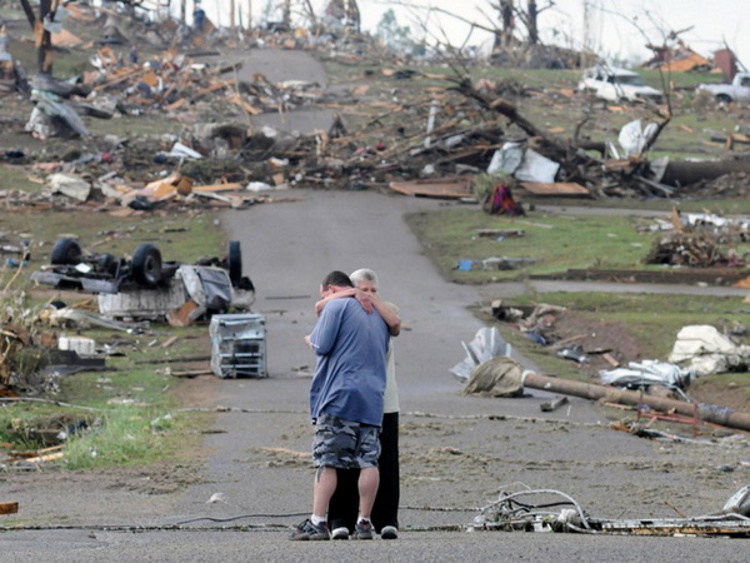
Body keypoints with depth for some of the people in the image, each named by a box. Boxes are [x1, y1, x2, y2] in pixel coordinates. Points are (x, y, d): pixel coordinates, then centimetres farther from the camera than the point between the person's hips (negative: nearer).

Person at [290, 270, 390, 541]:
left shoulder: (336, 306, -1)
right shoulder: (377, 315, 22)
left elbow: (322, 345, -9)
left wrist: (310, 340, 12)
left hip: (339, 397, -7)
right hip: (372, 400, 7)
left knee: (327, 461, -6)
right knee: (368, 462, 3)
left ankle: (317, 522, -8)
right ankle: (364, 523, 2)